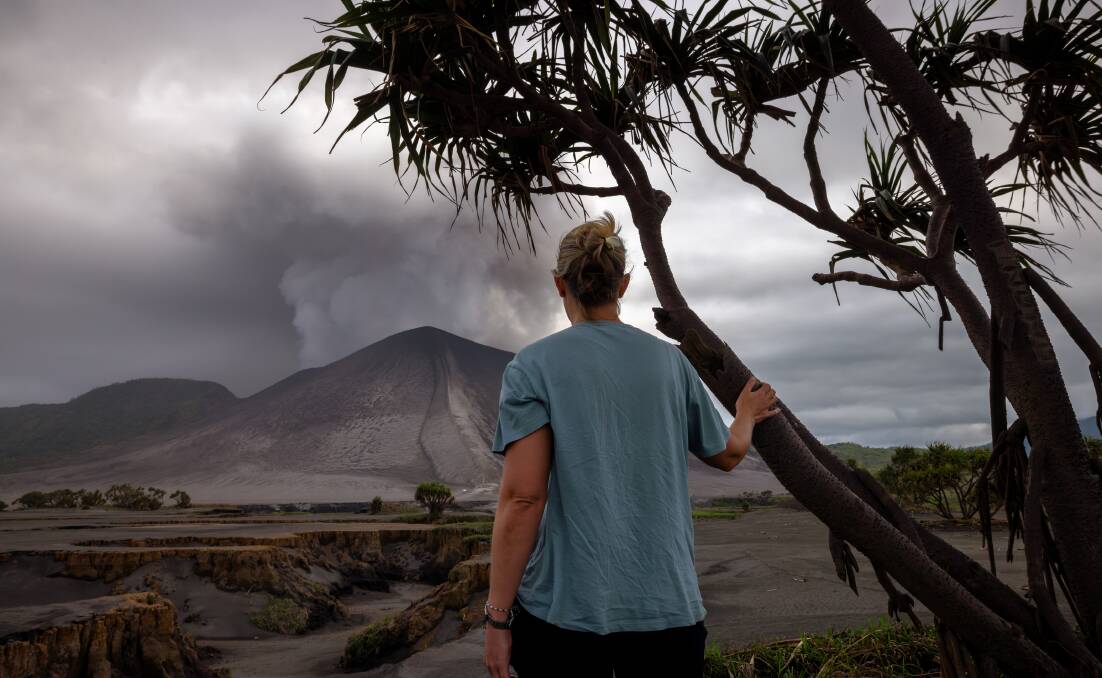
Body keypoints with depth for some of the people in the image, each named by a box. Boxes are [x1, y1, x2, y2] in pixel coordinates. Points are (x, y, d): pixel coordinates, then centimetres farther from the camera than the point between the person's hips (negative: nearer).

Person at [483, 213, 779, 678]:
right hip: (668, 605, 3)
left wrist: (497, 616, -7)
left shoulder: (533, 366, -8)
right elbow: (728, 454, 17)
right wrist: (747, 414, 39)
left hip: (564, 608, -2)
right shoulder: (670, 361, 3)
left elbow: (523, 498, -14)